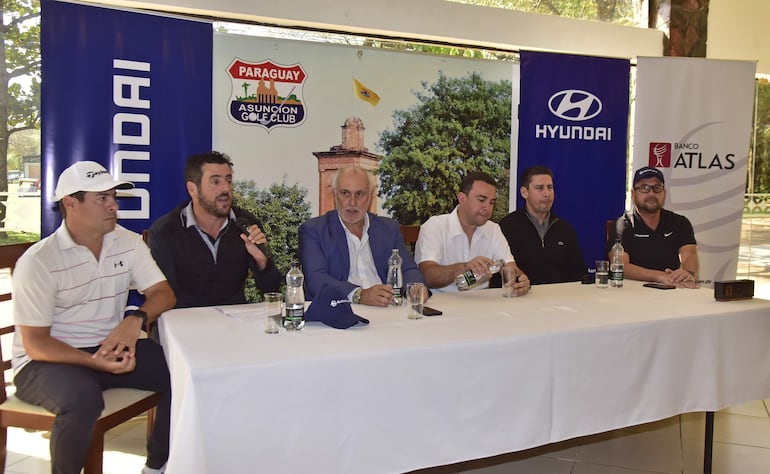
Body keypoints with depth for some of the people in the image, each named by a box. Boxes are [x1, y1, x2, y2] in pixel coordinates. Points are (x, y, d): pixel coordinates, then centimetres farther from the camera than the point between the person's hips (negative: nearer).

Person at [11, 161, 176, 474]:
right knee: (82, 398, -37)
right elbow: (35, 344, -14)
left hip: (109, 347, 5)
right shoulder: (38, 261, -14)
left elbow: (163, 293, -2)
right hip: (47, 360, -5)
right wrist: (94, 362, -30)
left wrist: (136, 319, -25)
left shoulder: (129, 243, 0)